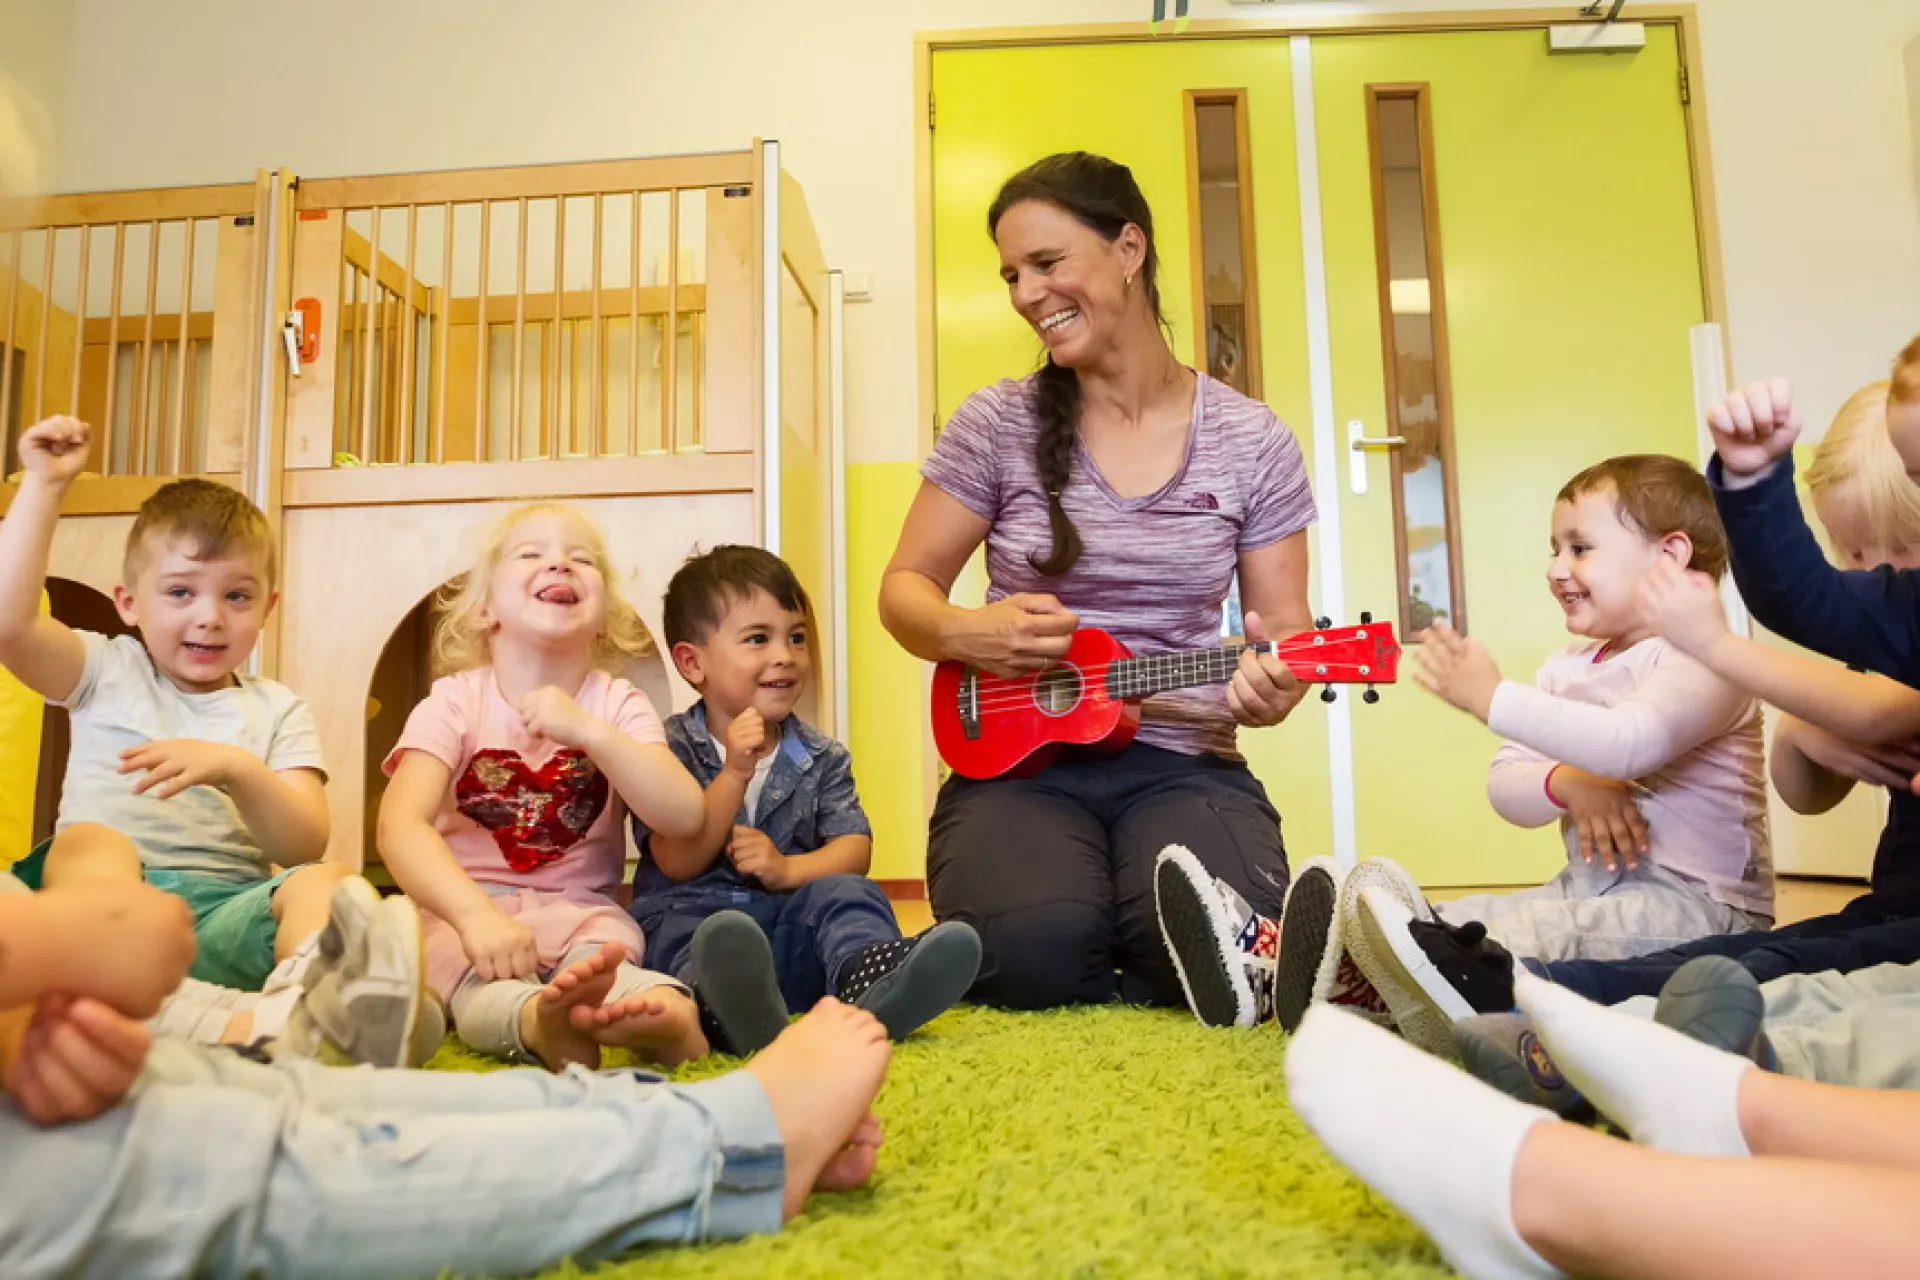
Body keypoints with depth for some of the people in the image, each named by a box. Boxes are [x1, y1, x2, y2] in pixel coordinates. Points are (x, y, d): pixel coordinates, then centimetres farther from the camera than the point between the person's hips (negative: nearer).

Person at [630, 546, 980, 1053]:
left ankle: (872, 980, -58)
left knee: (847, 891, -25)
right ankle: (737, 1006, -70)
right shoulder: (670, 749, 4)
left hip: (788, 918, 3)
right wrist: (735, 774, -17)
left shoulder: (821, 758, 13)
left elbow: (854, 849, 3)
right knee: (713, 934, -35)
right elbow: (678, 863, -7)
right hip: (692, 913, -3)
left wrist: (789, 869, -16)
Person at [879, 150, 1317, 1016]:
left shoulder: (1253, 443, 3)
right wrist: (968, 632, -17)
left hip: (1183, 763, 0)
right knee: (1031, 951, -29)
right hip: (1018, 763, 0)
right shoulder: (998, 424, 2)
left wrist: (1273, 683, -18)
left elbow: (1284, 624, 7)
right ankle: (1142, 989, 4)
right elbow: (905, 588, 7)